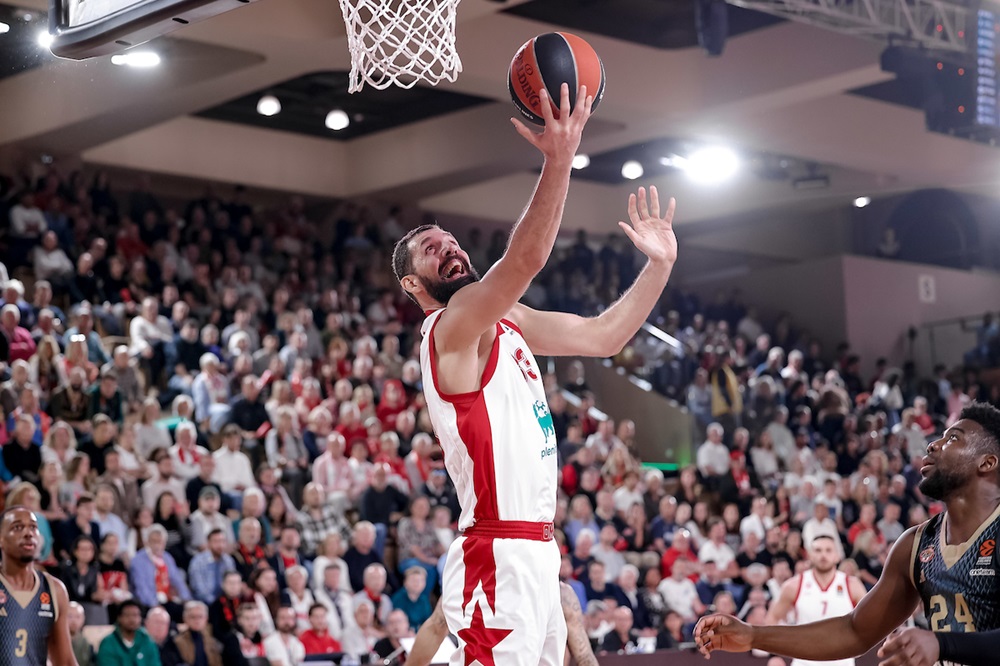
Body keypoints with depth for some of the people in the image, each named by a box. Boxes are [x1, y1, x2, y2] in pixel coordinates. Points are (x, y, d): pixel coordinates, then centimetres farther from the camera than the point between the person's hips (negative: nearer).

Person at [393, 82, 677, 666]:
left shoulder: (505, 321, 17)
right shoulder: (452, 326, -10)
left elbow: (603, 336, 21)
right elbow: (524, 261, -28)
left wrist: (660, 264, 12)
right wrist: (559, 162, -36)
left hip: (538, 551, 10)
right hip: (500, 556, -9)